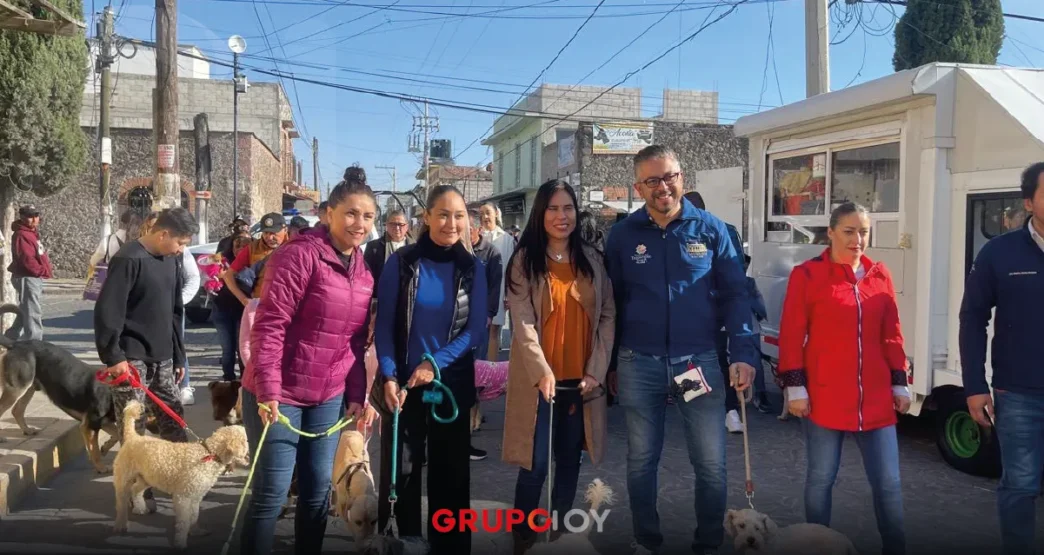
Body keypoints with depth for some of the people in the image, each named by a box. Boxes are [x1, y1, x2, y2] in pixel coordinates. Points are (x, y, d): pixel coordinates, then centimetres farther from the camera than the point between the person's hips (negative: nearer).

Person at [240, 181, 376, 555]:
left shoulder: (363, 271, 8)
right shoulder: (300, 254, -14)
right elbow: (269, 324, -18)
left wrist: (356, 394, 7)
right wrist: (267, 389, -21)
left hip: (329, 398, 7)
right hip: (280, 395, -6)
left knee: (318, 491, 14)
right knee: (271, 494, 1)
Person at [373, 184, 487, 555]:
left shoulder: (473, 268, -1)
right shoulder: (400, 262, -4)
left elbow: (476, 328, -4)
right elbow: (384, 325, -4)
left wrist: (435, 362, -15)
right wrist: (388, 375, -15)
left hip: (452, 383, 1)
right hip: (402, 382, -1)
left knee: (451, 472, 10)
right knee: (400, 470, 5)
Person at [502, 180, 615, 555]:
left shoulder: (592, 259, 8)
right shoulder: (524, 260, -2)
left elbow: (608, 316, 4)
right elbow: (522, 322, -10)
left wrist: (596, 370, -6)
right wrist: (542, 371, -22)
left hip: (580, 380, 3)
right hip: (539, 380, -3)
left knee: (570, 461, 11)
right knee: (535, 466, -3)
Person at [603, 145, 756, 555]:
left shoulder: (711, 229, 0)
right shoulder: (622, 235, 1)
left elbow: (734, 295, 1)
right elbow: (611, 301, 6)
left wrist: (743, 354, -9)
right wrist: (608, 363, 7)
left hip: (700, 360, 0)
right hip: (638, 364, 1)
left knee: (711, 463, 5)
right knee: (641, 461, 12)